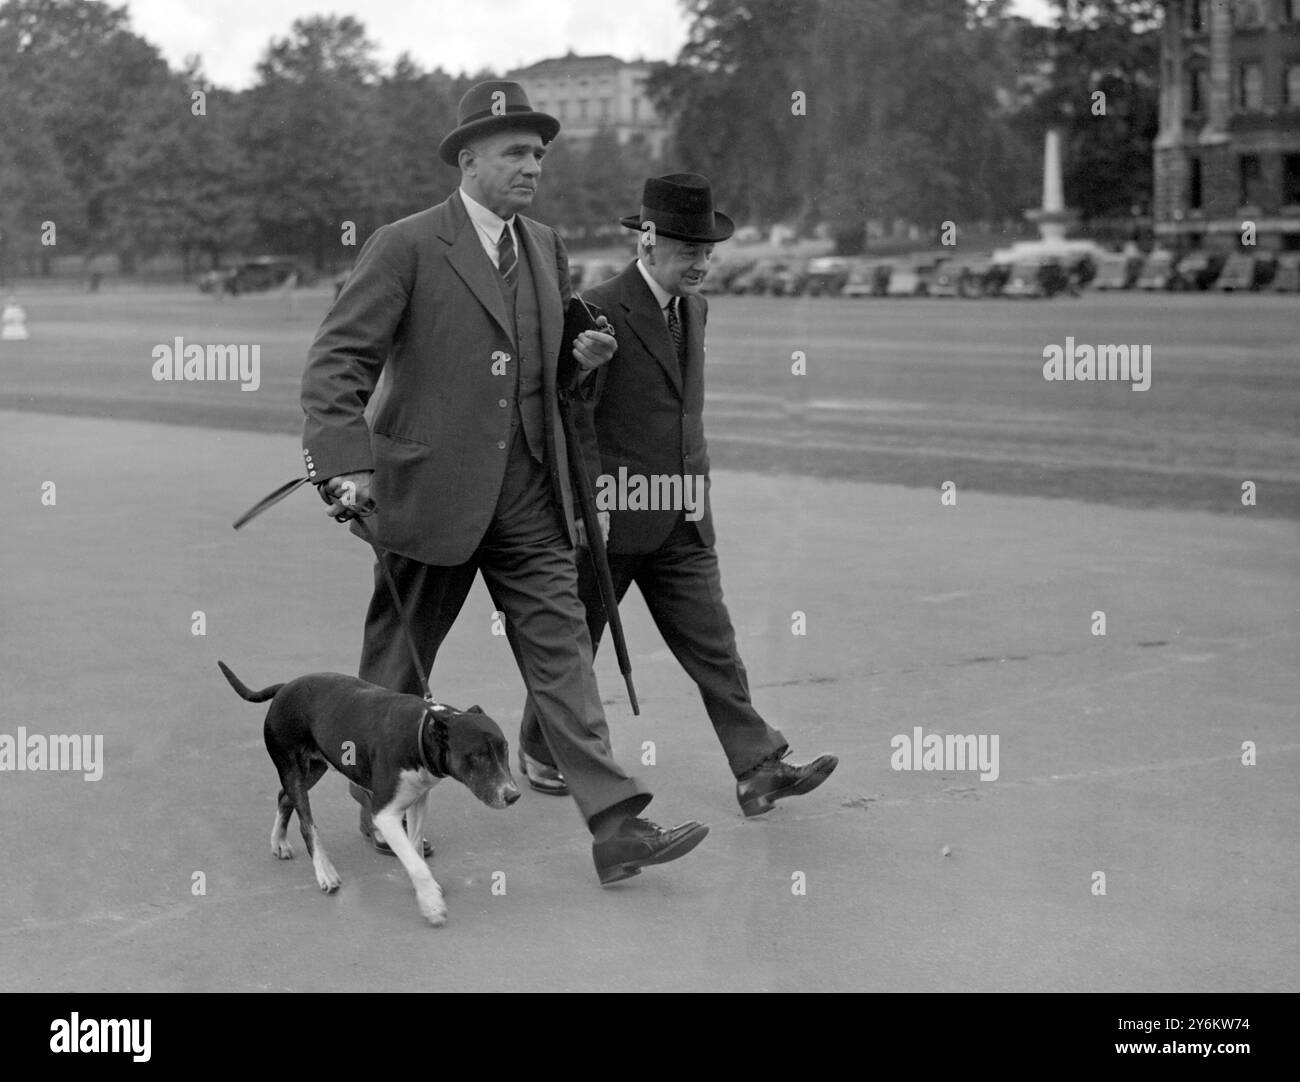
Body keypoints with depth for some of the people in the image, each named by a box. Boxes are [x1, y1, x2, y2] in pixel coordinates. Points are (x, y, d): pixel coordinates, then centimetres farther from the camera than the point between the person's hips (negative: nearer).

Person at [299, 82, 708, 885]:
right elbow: (337, 359, -12)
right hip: (431, 488, -5)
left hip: (530, 493, 5)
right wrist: (345, 463, -23)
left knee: (561, 648, -1)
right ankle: (382, 803, 32)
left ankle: (616, 827, -3)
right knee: (400, 660, 10)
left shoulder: (547, 248, 12)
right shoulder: (406, 246, -8)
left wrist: (582, 357, 5)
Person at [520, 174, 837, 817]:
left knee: (712, 645, 1)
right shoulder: (597, 313, -15)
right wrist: (585, 505, -19)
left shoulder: (694, 309, 11)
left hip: (681, 522, 6)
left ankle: (757, 770, -1)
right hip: (610, 517, -6)